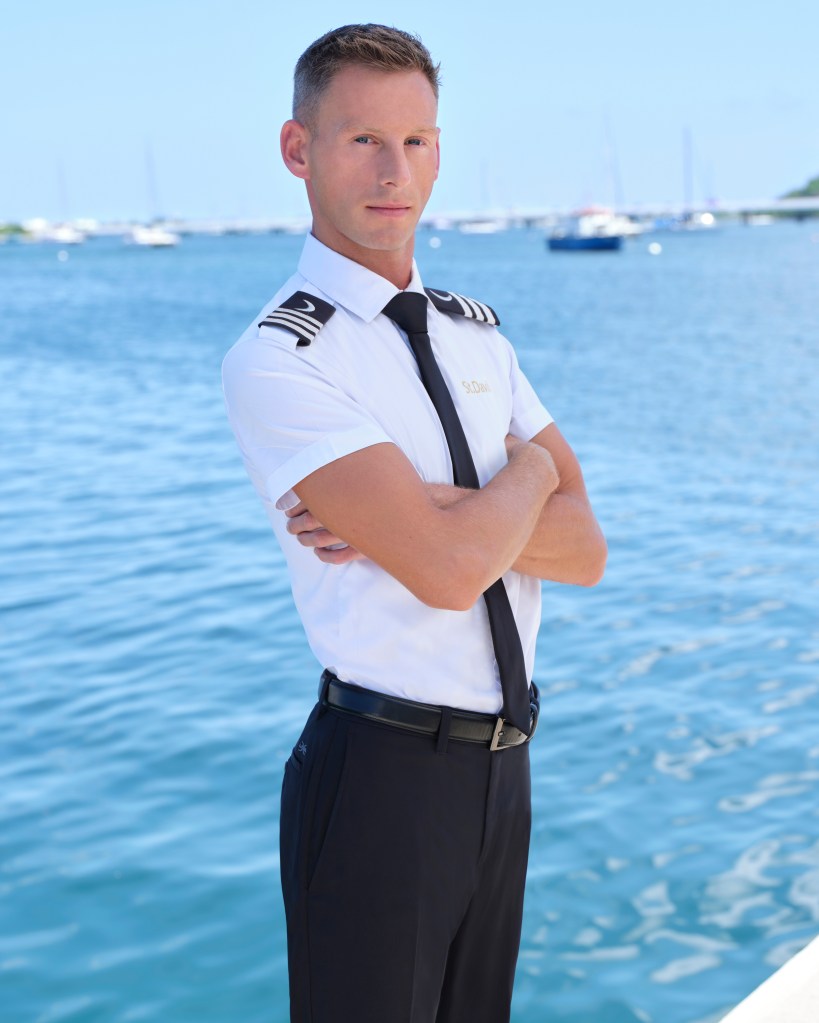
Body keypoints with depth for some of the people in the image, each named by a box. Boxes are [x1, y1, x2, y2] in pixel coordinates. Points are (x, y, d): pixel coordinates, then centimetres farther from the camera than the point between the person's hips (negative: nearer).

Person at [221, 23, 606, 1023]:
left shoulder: (475, 330, 8)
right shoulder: (275, 360, -15)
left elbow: (584, 549, -1)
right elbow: (450, 571, -25)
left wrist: (430, 512, -18)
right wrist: (530, 471, -5)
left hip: (501, 757, 7)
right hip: (381, 773, -7)